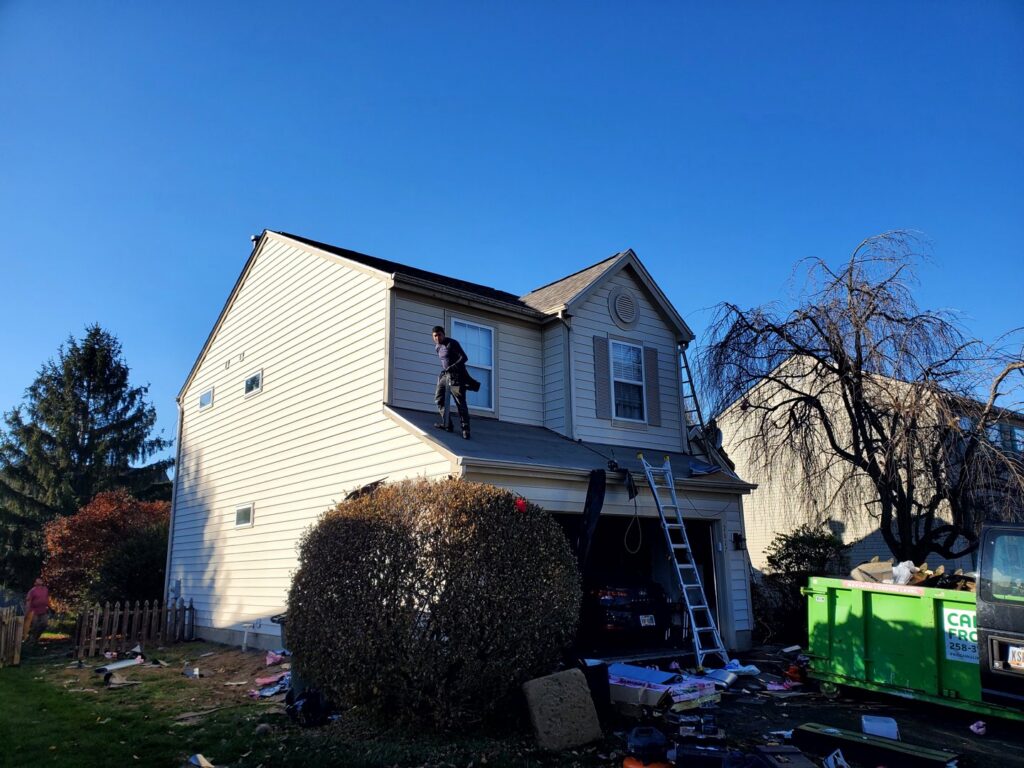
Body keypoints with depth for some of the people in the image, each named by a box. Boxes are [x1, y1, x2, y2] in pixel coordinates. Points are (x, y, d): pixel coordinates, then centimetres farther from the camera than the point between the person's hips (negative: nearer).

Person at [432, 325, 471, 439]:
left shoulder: (452, 343, -13)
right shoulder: (437, 346, 11)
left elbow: (464, 358, -20)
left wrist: (452, 367, -29)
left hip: (456, 375, -8)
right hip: (445, 375, 8)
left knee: (460, 403, -10)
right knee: (439, 398, 3)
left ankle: (465, 429, -10)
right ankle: (447, 424, 6)